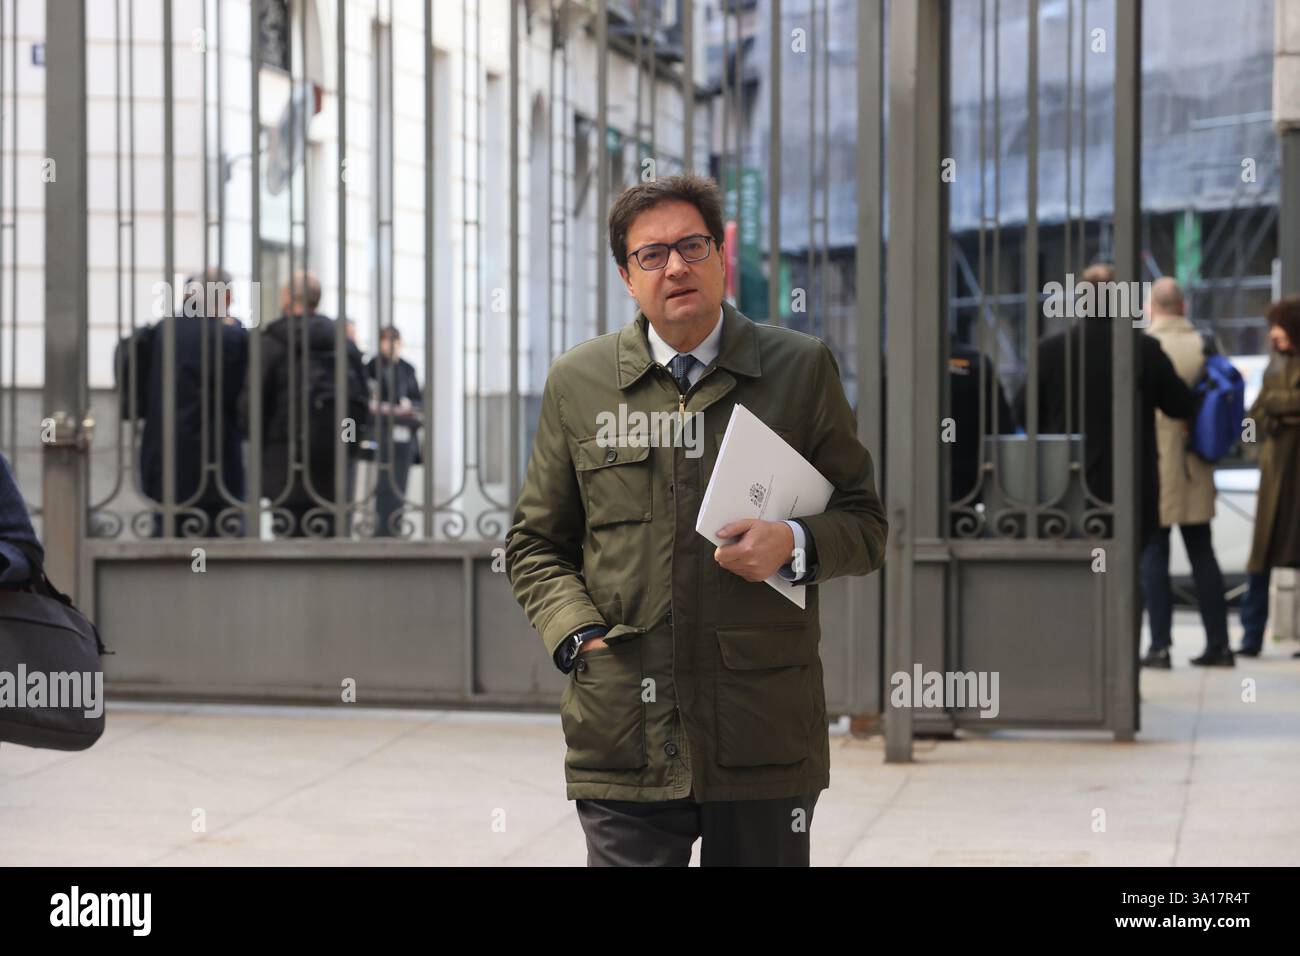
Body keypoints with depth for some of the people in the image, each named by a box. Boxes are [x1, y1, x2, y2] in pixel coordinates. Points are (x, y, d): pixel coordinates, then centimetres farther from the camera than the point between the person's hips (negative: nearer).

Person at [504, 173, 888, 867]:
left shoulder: (802, 368, 6)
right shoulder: (576, 383, 8)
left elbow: (866, 522, 10)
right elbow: (535, 543, 14)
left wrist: (795, 544, -12)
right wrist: (575, 632, -4)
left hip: (766, 737, 0)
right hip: (623, 735, 0)